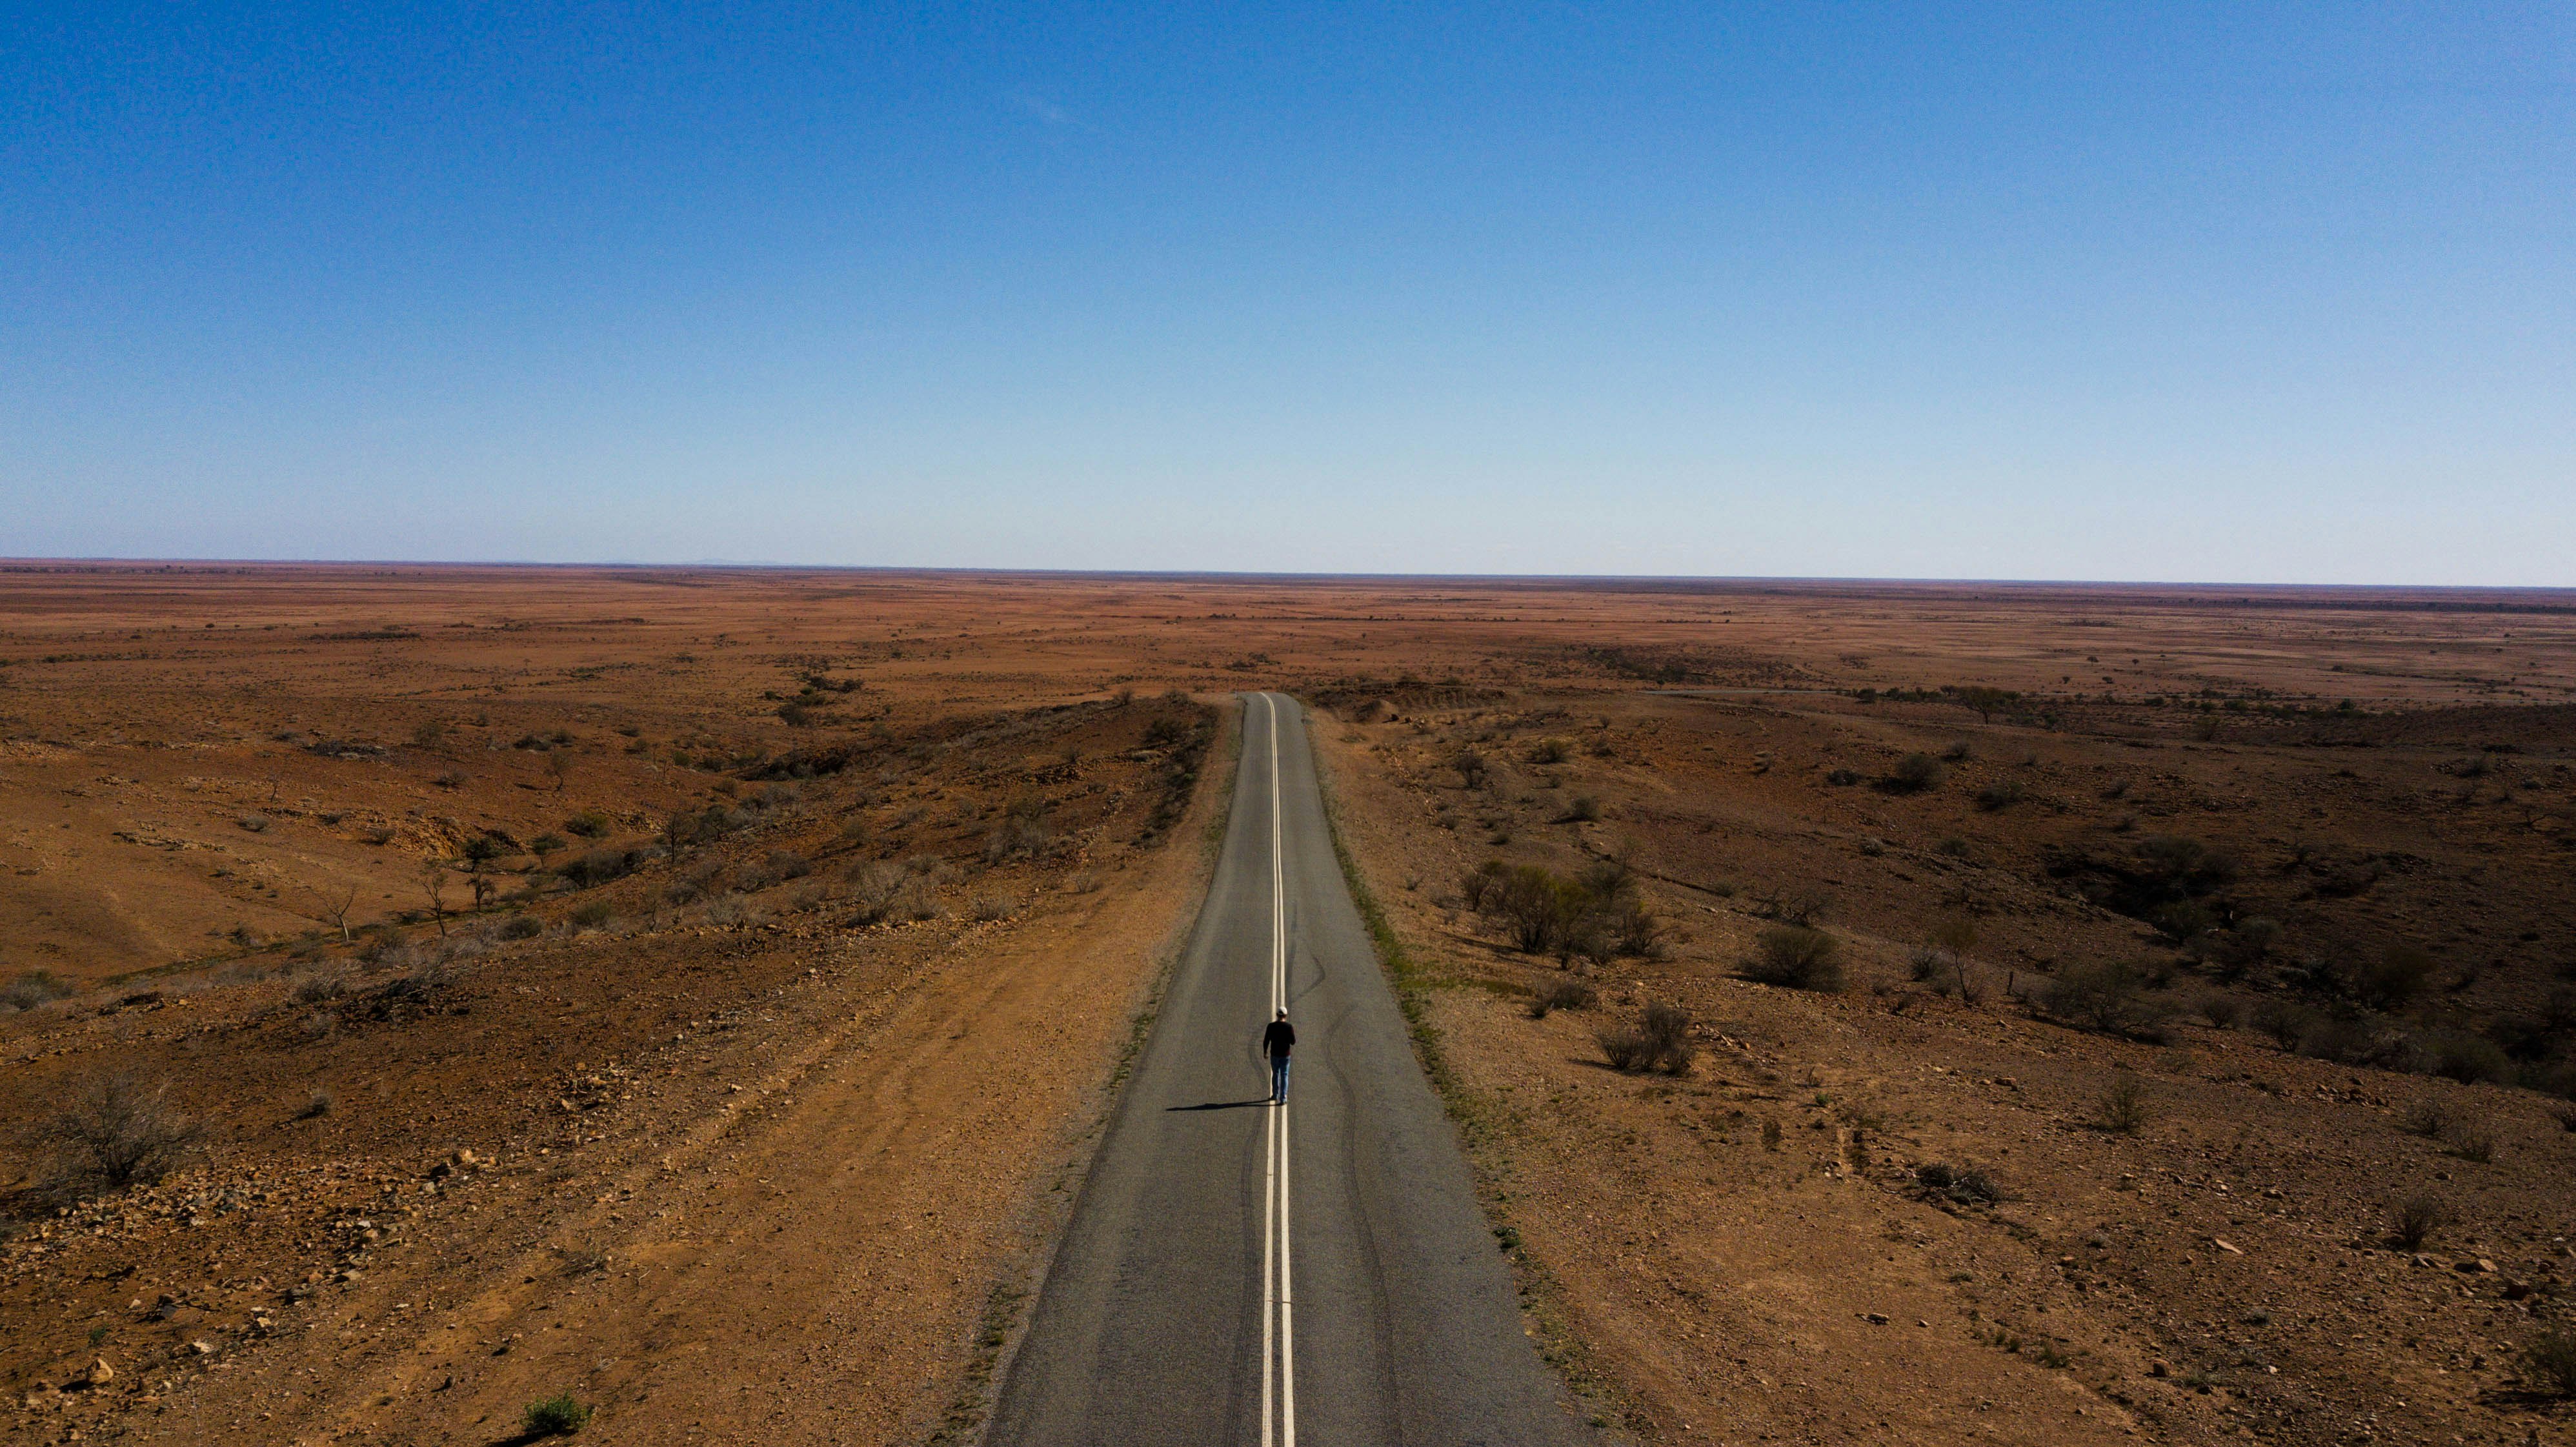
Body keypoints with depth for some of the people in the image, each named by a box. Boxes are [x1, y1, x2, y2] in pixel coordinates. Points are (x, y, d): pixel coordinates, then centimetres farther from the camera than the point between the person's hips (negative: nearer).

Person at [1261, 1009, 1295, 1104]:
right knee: (1284, 1077, 7)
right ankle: (1283, 1099, 2)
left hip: (1274, 1054, 2)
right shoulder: (1289, 1027, -13)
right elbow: (1293, 1042, -9)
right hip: (1285, 1055, -1)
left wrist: (1265, 1052, 10)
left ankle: (1275, 1095, 33)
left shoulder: (1271, 1026, -9)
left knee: (1275, 1074, 22)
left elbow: (1266, 1041, -6)